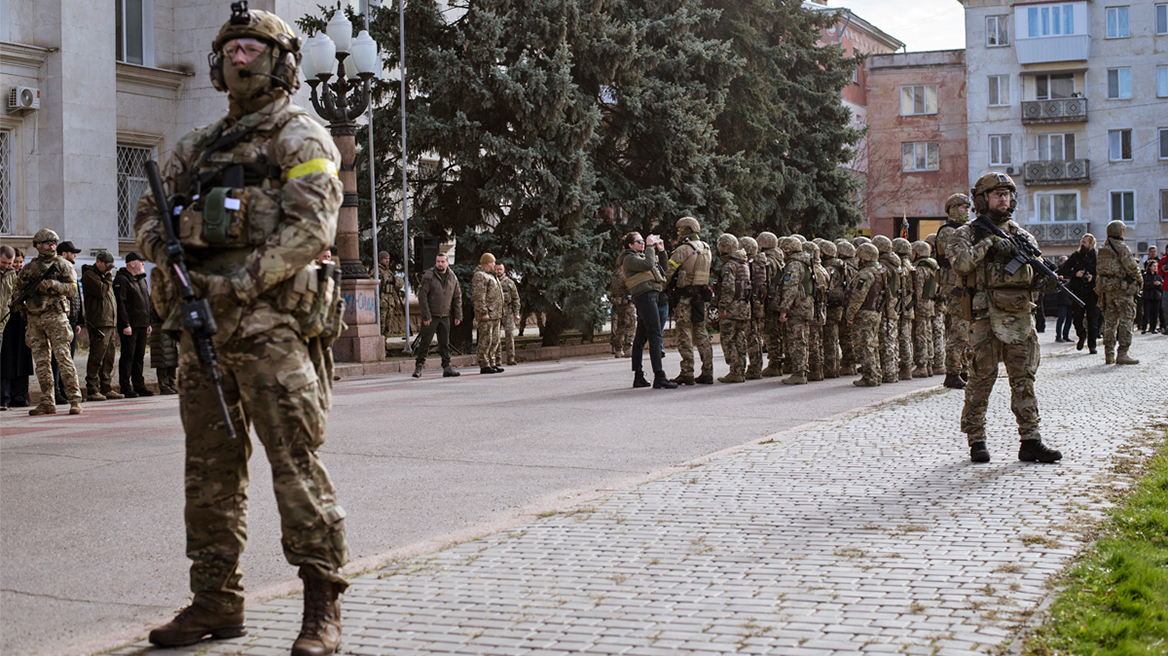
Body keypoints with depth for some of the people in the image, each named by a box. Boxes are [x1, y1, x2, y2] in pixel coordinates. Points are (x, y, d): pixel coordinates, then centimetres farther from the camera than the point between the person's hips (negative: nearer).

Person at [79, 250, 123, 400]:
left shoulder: (103, 276, 25)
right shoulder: (89, 275, -4)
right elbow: (101, 291, -20)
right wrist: (109, 277, -5)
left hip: (110, 323, 9)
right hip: (98, 324, -9)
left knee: (109, 358, 8)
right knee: (96, 357, -10)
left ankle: (106, 388, 13)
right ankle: (92, 390, -7)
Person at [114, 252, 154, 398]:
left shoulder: (141, 279, 19)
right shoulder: (122, 280, -8)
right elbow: (120, 303, -15)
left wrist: (148, 323, 19)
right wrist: (125, 324, -20)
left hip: (142, 326, 8)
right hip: (130, 327, -8)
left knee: (140, 357, 10)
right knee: (128, 356, -5)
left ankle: (139, 386, 14)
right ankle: (126, 388, -2)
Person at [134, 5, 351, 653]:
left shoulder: (301, 137, 0)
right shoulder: (198, 145, 22)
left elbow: (310, 227, -12)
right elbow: (149, 212, 25)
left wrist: (239, 284, -19)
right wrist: (163, 241, 0)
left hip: (272, 324, -7)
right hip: (204, 326, 7)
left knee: (296, 461, -9)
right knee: (210, 466, 9)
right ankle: (216, 600, 19)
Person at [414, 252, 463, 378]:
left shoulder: (452, 278, 7)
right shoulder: (428, 276, -7)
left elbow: (457, 297, 13)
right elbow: (422, 296, -9)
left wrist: (458, 315, 5)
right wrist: (426, 315, -14)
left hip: (445, 316, 4)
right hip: (430, 316, -4)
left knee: (445, 343, 6)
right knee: (425, 342, -2)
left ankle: (447, 367, 10)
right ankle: (419, 365, 7)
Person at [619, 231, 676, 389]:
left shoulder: (638, 256, 25)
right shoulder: (630, 258, -5)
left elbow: (663, 268, 29)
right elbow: (648, 264, -23)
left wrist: (660, 250, 20)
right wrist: (650, 246, -11)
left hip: (650, 297, 10)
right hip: (645, 296, -10)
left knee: (641, 337, 9)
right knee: (655, 336, -16)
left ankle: (638, 376, 12)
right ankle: (659, 377, -22)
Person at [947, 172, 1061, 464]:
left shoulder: (1023, 236, 17)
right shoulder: (967, 234, 3)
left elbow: (1035, 276, 16)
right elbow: (960, 262, -16)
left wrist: (1046, 282, -5)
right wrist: (988, 243, -19)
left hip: (1020, 316, 4)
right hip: (986, 317, -4)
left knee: (1024, 379, 5)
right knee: (981, 379, -1)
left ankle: (1030, 441, 7)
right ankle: (976, 441, 8)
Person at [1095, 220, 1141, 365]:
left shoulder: (1102, 249, 12)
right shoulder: (1122, 247, -11)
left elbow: (1098, 269, 15)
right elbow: (1131, 267, -16)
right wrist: (1140, 279, -1)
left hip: (1106, 288, 7)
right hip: (1121, 288, -7)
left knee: (1110, 320, 12)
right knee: (1126, 319, -5)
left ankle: (1109, 354, 13)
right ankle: (1122, 354, -10)